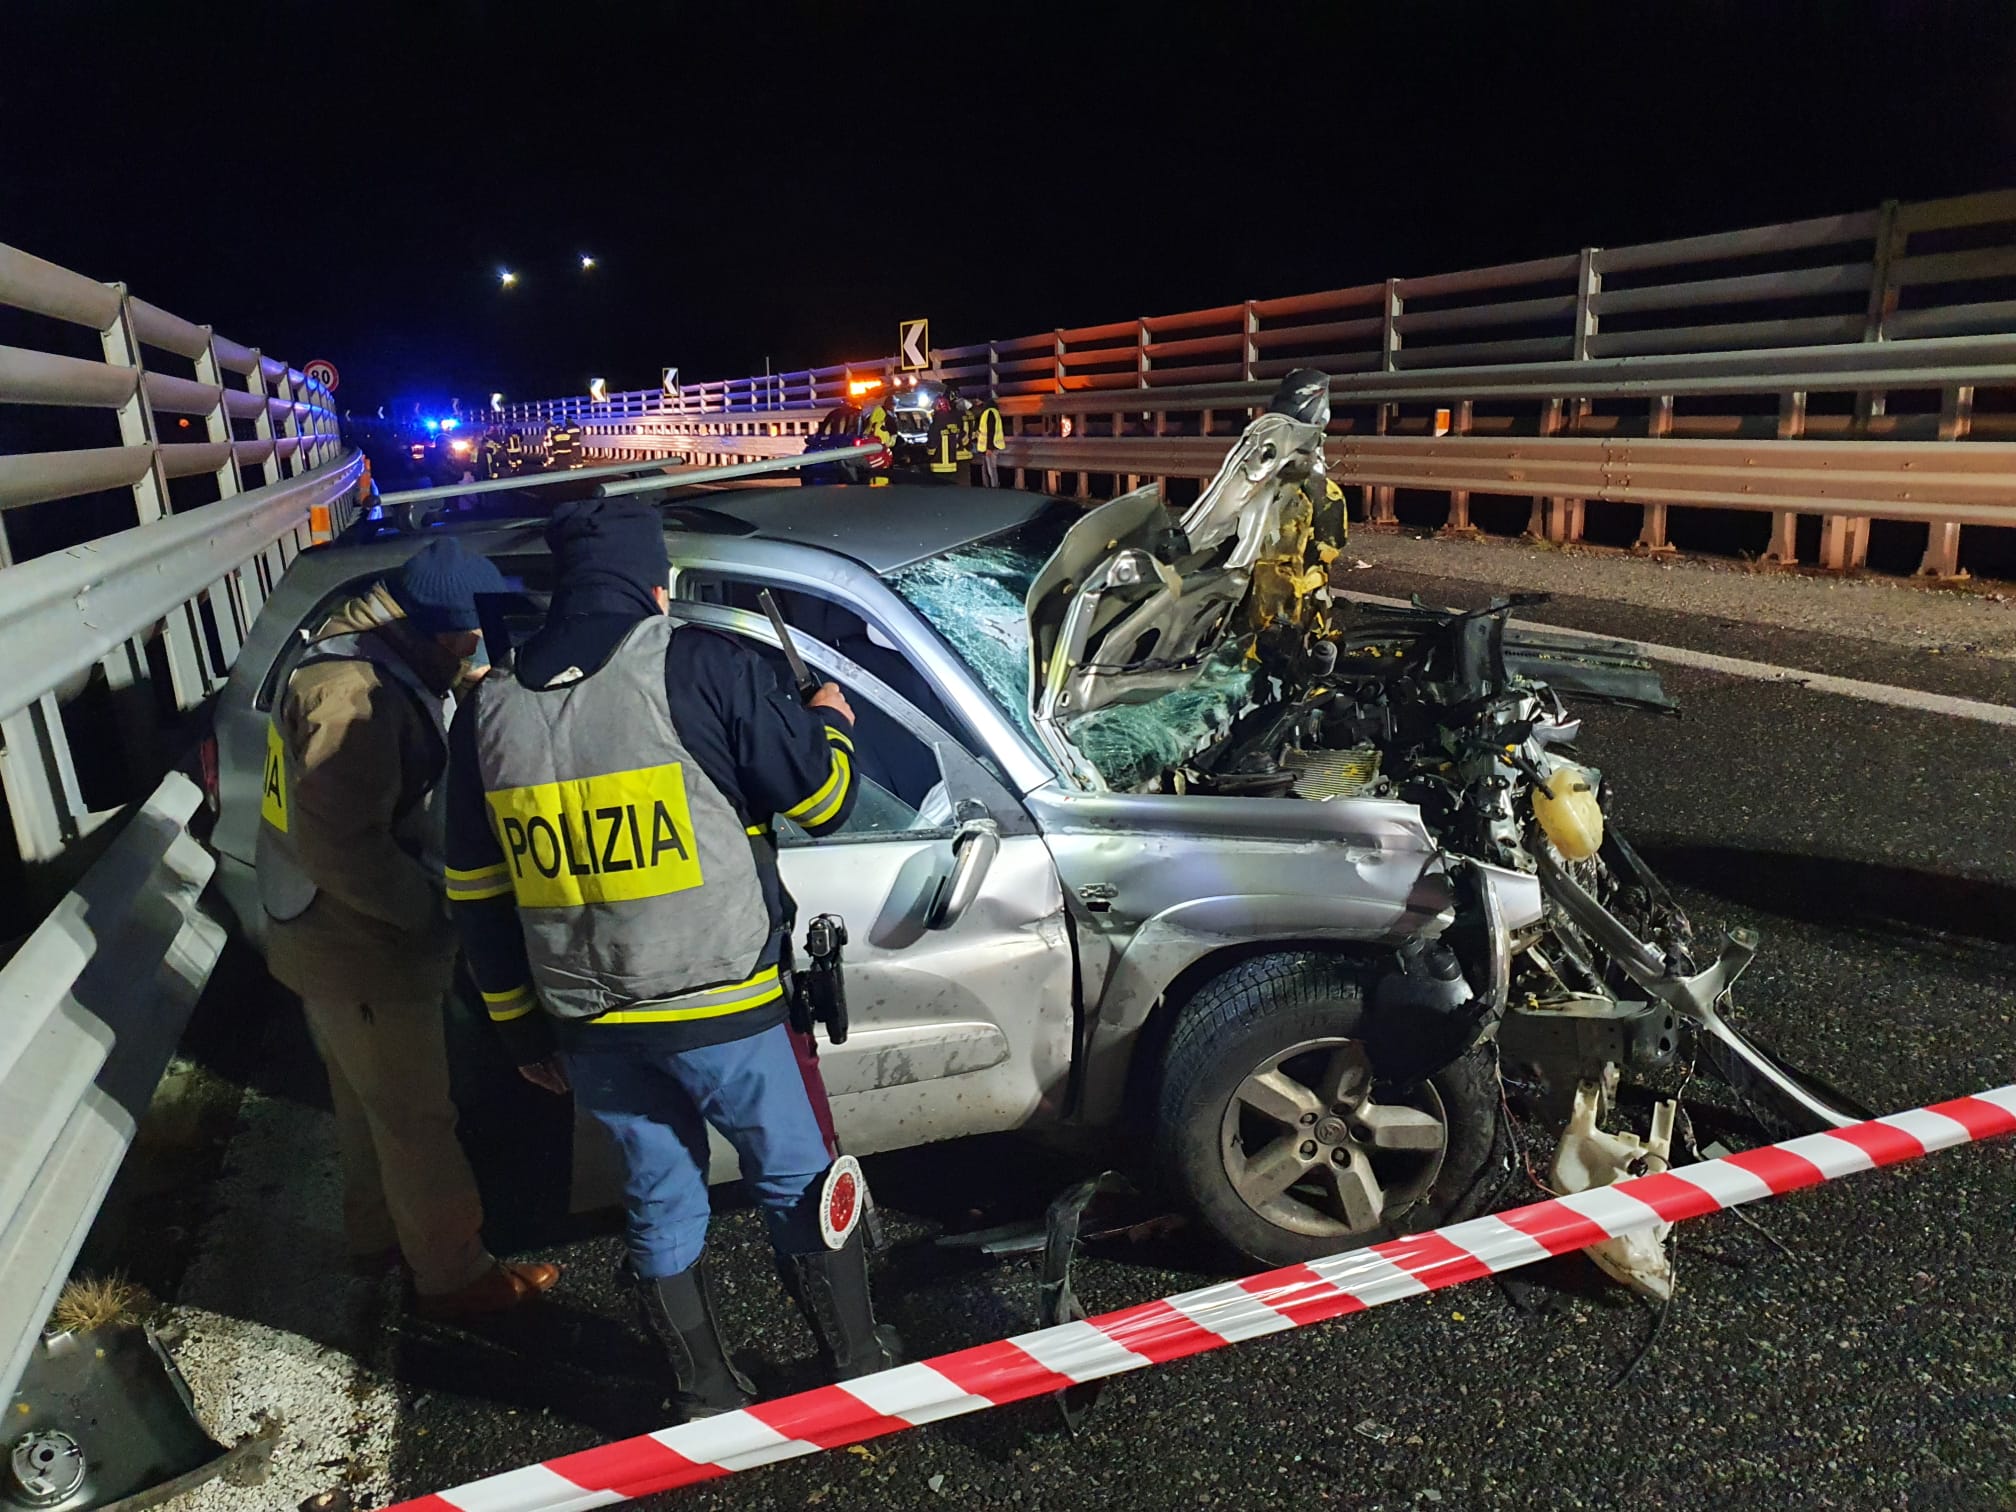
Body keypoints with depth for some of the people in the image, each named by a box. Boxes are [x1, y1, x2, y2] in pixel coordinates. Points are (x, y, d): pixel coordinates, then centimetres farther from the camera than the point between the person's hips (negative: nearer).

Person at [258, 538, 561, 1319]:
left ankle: (376, 1232, 45)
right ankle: (455, 1276, 22)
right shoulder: (353, 694, -29)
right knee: (416, 1120, 6)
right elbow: (340, 846, -31)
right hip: (362, 953, -10)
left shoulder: (362, 660, 5)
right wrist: (436, 909, -21)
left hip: (331, 937, 10)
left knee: (369, 1102, 26)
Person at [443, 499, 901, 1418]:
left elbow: (476, 898, 9)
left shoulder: (489, 709, 4)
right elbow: (822, 798, -8)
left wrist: (523, 1031, 18)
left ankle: (711, 1403, 35)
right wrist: (831, 722, 13)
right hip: (717, 1010, -4)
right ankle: (859, 1372, 31)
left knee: (661, 1205, 20)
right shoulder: (702, 669, -14)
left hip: (590, 1030, 5)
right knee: (797, 1183, 15)